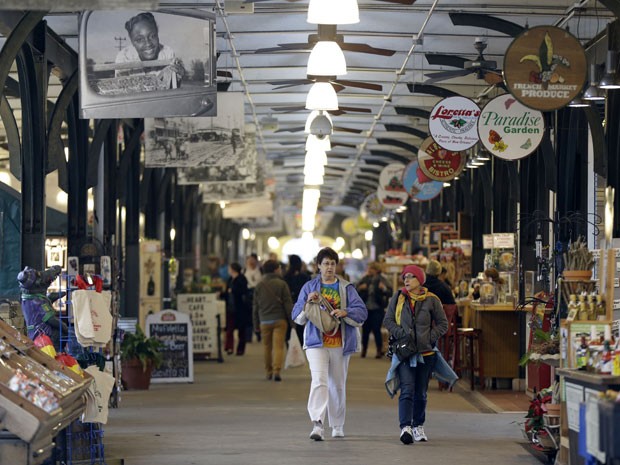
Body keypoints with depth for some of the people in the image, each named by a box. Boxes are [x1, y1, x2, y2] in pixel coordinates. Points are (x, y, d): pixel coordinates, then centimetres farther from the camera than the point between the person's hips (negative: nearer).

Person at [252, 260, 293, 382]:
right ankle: (276, 370, -21)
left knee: (267, 346, 13)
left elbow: (255, 306, 10)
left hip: (265, 321, 3)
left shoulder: (259, 286, 7)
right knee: (278, 346, -7)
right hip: (279, 319, -3)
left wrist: (256, 323, 16)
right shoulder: (281, 284, -3)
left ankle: (268, 372, 17)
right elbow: (288, 304, -4)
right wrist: (291, 320, 2)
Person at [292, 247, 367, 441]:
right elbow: (297, 317, 8)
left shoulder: (347, 288, 8)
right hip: (316, 342, -2)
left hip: (340, 343, 2)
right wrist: (308, 302, -11)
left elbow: (362, 312, -1)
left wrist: (345, 313, -20)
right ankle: (317, 424, -28)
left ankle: (337, 426, 22)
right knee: (319, 381, -18)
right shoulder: (309, 287, 9)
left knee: (338, 385, 9)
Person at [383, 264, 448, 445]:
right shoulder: (398, 298, 4)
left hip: (425, 352, 1)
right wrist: (400, 334, -9)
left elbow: (442, 323, 7)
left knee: (421, 392, 11)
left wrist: (431, 337, -7)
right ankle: (405, 427, -25)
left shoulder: (431, 300, 1)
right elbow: (388, 320, 7)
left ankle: (418, 426, 27)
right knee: (407, 390, -16)